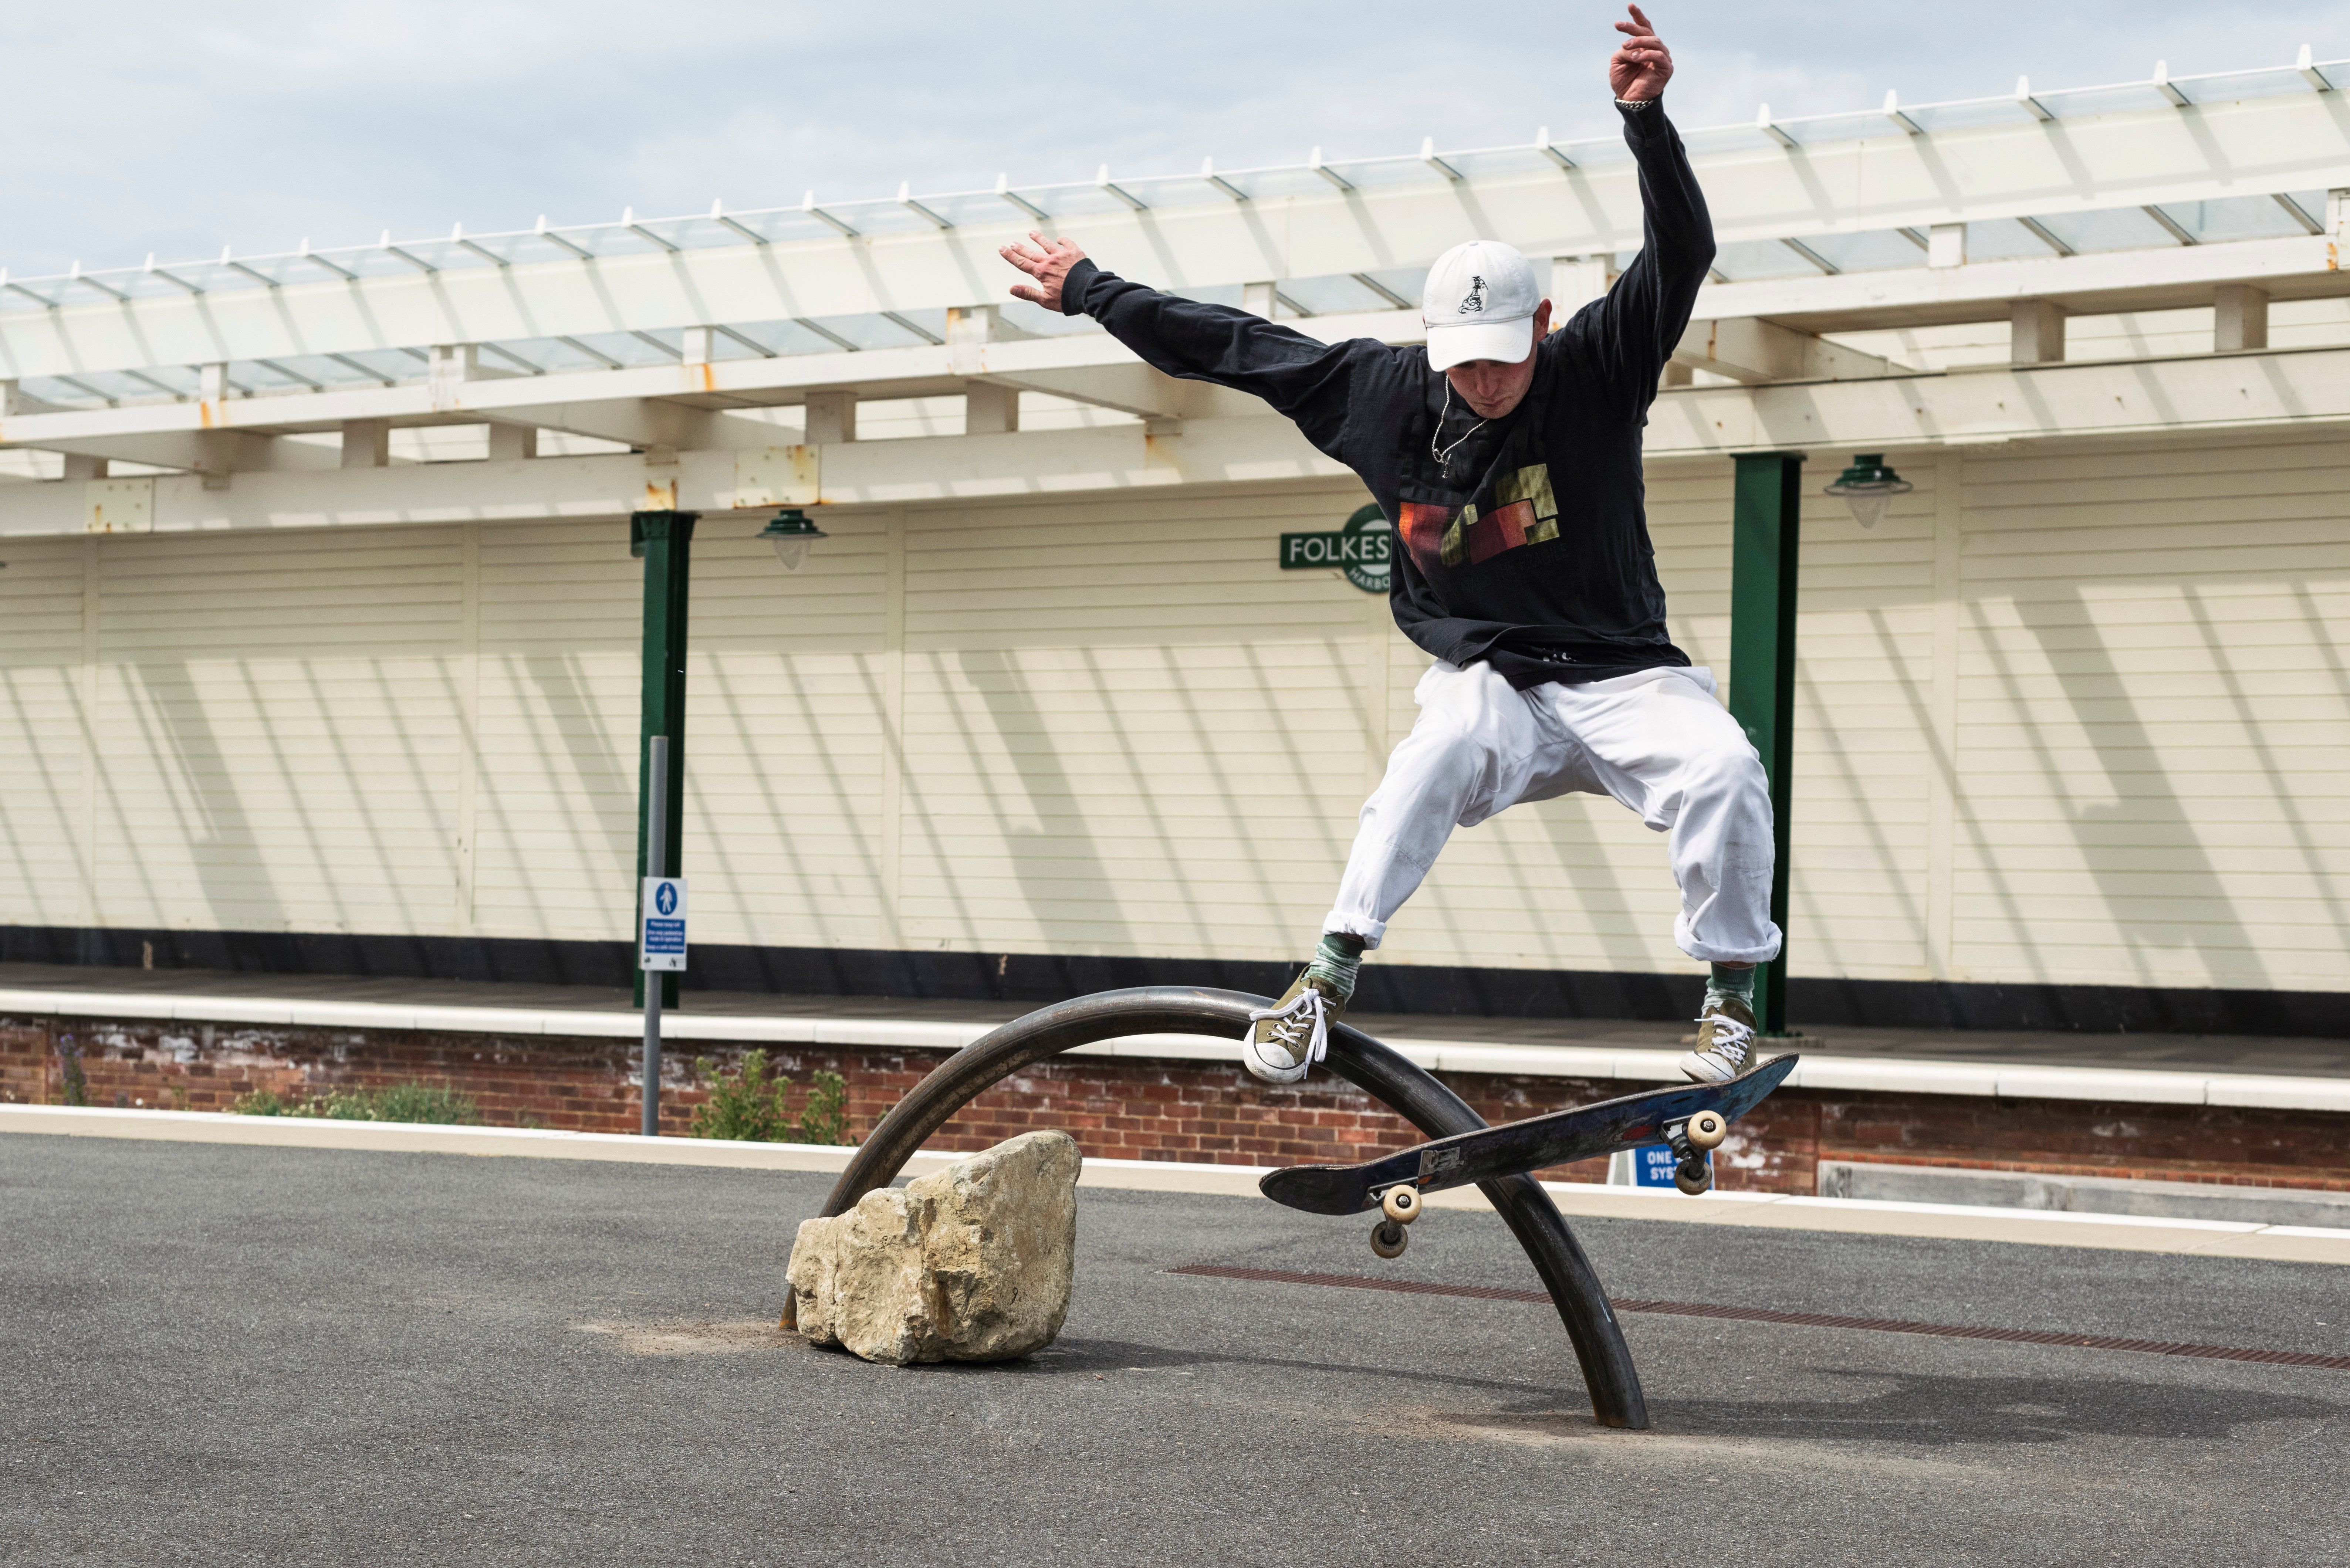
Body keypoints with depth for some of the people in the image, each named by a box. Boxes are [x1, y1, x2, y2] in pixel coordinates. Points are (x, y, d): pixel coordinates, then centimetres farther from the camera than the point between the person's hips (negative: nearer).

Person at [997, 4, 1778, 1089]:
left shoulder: (1596, 374, -9)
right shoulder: (1385, 394, -2)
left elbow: (1681, 255, -22)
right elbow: (1233, 345, 6)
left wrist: (1646, 117, -39)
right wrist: (1089, 289, 13)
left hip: (1618, 677, 0)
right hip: (1487, 678, 0)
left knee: (1725, 768, -30)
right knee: (1449, 739, -36)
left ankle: (1730, 992, -11)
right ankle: (1330, 974, -34)